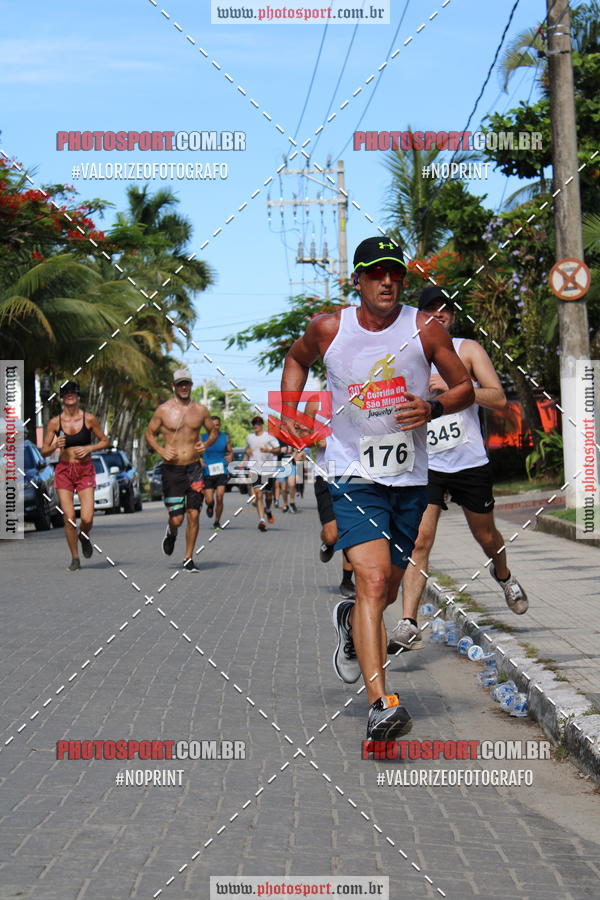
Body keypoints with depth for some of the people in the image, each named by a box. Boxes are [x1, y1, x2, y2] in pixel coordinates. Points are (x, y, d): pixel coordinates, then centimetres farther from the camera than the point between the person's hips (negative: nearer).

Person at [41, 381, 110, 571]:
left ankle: (84, 537, 25)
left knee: (87, 518, -11)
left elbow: (105, 441, 8)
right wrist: (55, 446, -17)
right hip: (64, 471, 1)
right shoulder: (55, 422, 0)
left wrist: (89, 448, -10)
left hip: (85, 470, -1)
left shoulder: (89, 419, -2)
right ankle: (75, 559, 11)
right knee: (69, 518, -6)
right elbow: (44, 451, 4)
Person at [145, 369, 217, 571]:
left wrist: (206, 444, -3)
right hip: (172, 469, -2)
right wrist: (160, 450, -12)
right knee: (176, 518, -5)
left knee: (194, 515, -2)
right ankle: (171, 533, 32)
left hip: (194, 469, 2)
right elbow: (149, 434, 6)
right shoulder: (163, 410, -1)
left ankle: (188, 558, 11)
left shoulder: (200, 410, 6)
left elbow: (213, 431, 18)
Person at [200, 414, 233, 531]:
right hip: (207, 472, 0)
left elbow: (230, 452, 15)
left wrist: (230, 457, -7)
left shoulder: (225, 438, 6)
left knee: (219, 498, -13)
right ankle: (210, 507, 37)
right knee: (209, 500, -3)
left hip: (221, 472, 0)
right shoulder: (202, 438, 2)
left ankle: (217, 522, 6)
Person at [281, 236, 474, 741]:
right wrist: (288, 411, 5)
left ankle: (351, 623, 52)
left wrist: (433, 408, -16)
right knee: (373, 582, -21)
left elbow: (466, 387, 5)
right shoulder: (328, 329, -3)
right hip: (354, 477, -2)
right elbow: (297, 360, 20)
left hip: (410, 480, 3)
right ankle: (381, 705, -25)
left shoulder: (424, 330, -4)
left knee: (387, 590, 15)